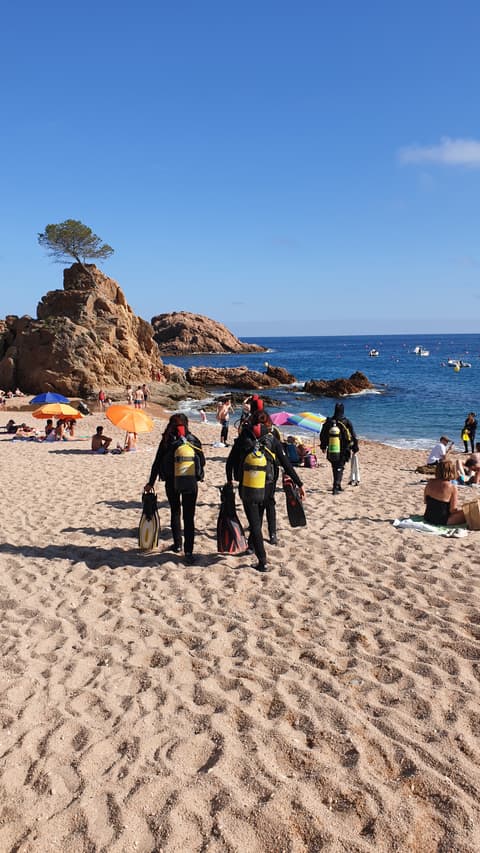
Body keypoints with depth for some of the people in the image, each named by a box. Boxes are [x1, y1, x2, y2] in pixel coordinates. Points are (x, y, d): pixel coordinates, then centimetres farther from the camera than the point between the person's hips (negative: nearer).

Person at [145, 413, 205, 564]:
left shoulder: (167, 441, -3)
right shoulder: (194, 440, 1)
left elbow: (157, 463, -1)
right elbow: (202, 462, 6)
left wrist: (151, 482, 6)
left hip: (172, 483, 0)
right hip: (191, 483, 0)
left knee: (175, 513, 19)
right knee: (189, 517, 2)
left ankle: (177, 544, 27)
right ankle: (188, 552, -5)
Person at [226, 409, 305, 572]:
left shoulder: (242, 438, -1)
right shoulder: (272, 439, -2)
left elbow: (230, 461, 5)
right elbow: (286, 464, -5)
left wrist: (229, 480, 20)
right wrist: (299, 484, -2)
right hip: (267, 487, 1)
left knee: (255, 523, 3)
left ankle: (262, 562, -1)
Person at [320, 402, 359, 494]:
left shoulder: (328, 422, -4)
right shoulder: (347, 423, -13)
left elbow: (322, 436, 8)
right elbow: (353, 437, -6)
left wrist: (323, 446, 24)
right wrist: (355, 448, 7)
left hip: (331, 452, 3)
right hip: (342, 452, -3)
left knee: (335, 469, 19)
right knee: (339, 469, 5)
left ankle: (337, 486, 31)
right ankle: (335, 487, -8)